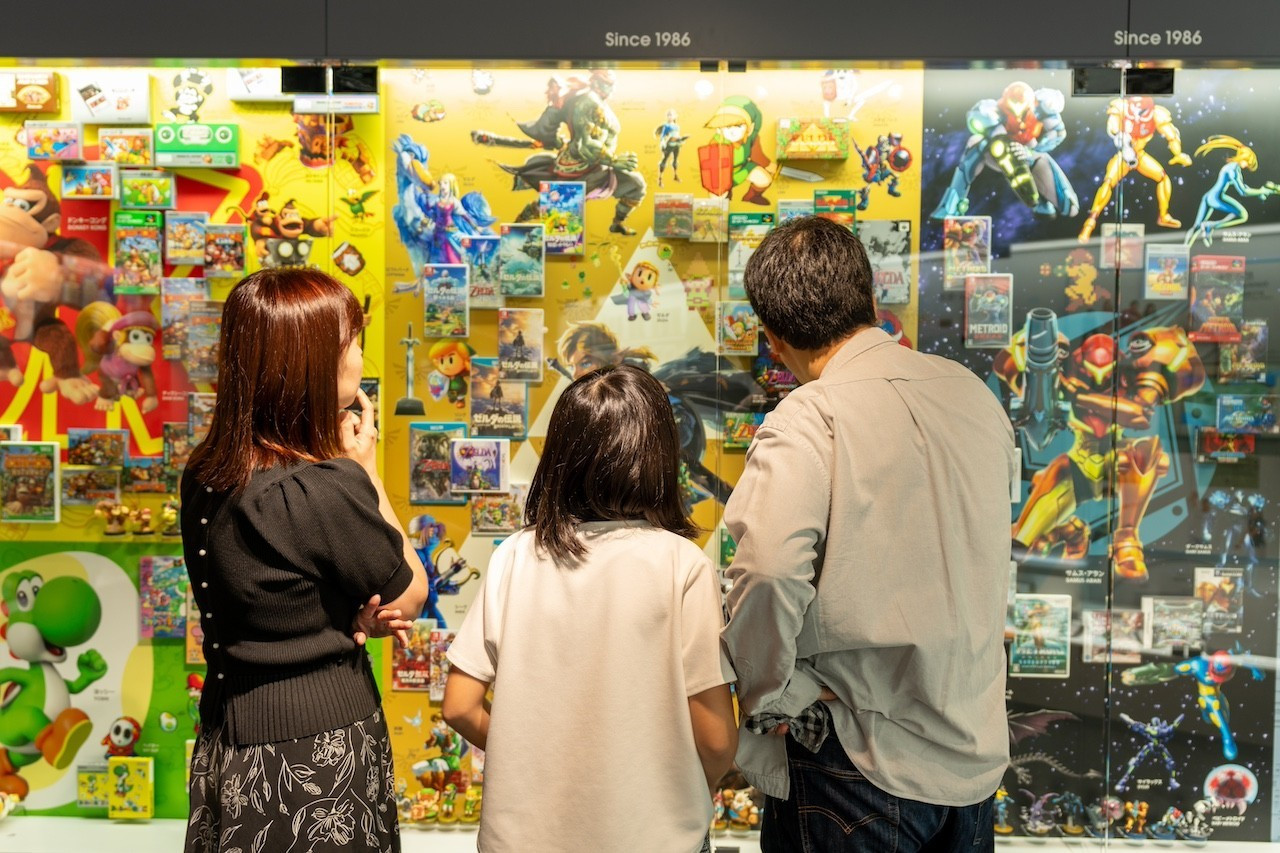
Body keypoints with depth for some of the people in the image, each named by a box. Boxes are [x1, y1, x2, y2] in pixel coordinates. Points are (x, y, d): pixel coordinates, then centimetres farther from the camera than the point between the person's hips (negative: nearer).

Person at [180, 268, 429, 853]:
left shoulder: (205, 476, -3)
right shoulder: (329, 490, -27)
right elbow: (412, 593, -9)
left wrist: (355, 617, -6)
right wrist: (367, 470, -6)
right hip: (318, 743, -7)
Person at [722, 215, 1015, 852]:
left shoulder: (810, 421, -20)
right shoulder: (974, 395, 2)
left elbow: (766, 576, -33)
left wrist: (766, 700, -16)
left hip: (863, 759, -6)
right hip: (977, 750, 7)